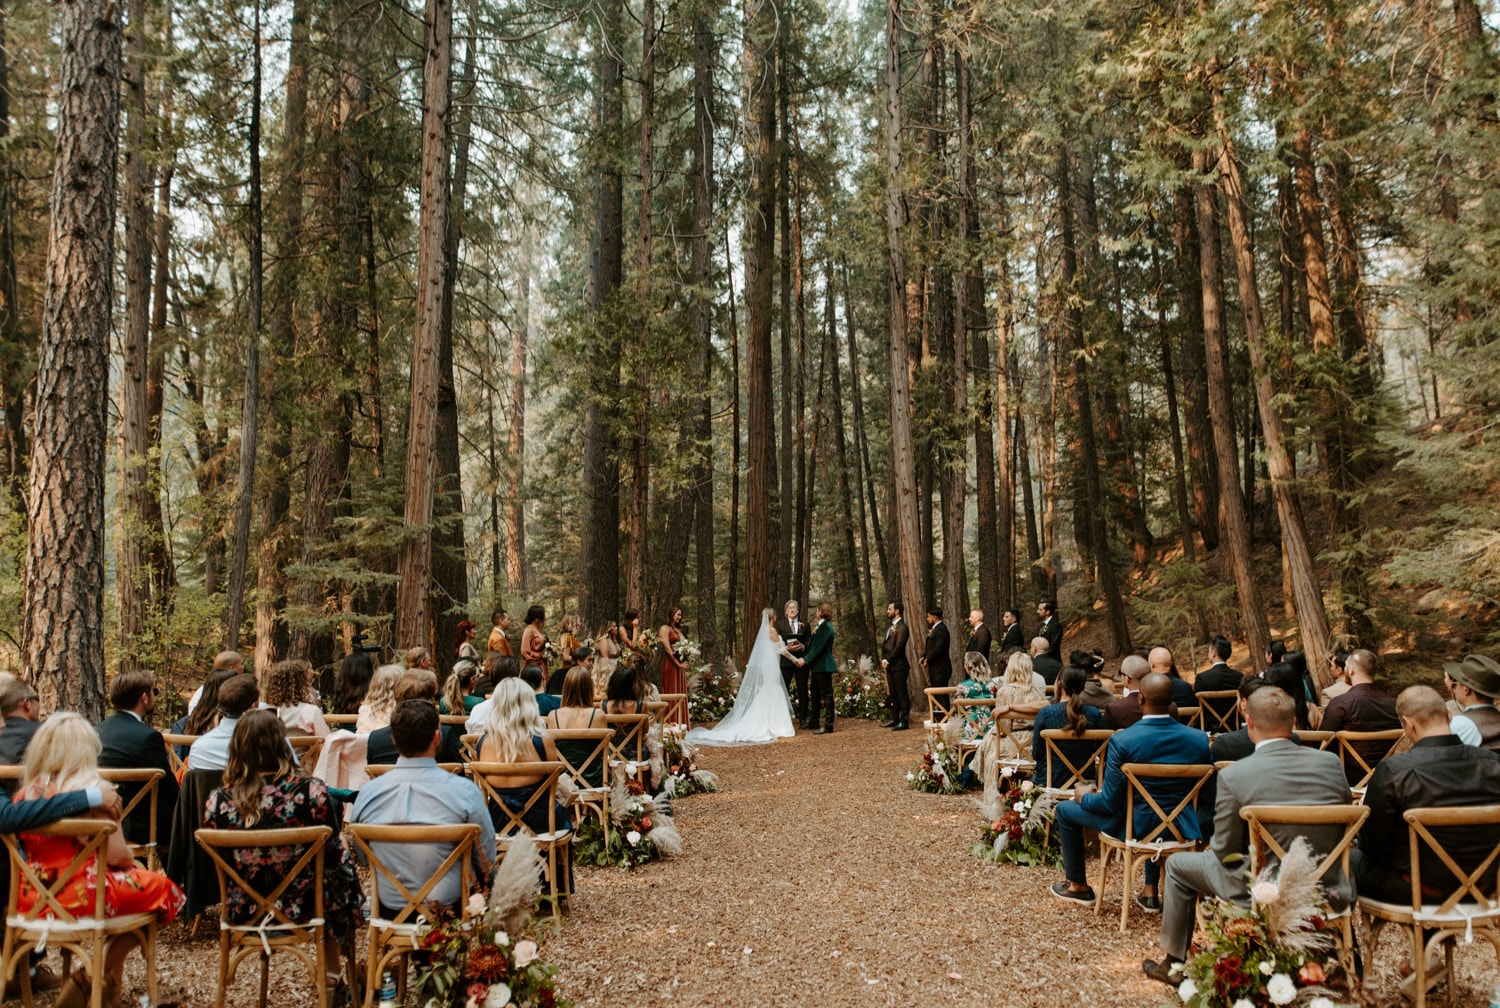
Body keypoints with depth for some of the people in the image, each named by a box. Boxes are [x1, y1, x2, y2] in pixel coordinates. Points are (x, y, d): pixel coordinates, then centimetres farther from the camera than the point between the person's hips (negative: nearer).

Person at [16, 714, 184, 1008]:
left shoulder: (25, 793, 3)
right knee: (162, 888, 13)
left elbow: (32, 851, 14)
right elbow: (115, 854, -16)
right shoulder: (93, 790, -14)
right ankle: (94, 977, 10)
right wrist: (132, 859, 7)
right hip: (81, 896, -7)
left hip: (30, 898, 7)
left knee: (129, 879, 29)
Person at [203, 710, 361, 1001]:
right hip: (301, 907, -3)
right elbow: (332, 849, -9)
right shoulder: (311, 791, -23)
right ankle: (331, 970, 43)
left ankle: (332, 969, 47)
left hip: (243, 912, 3)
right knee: (342, 861, 28)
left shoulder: (218, 801, -16)